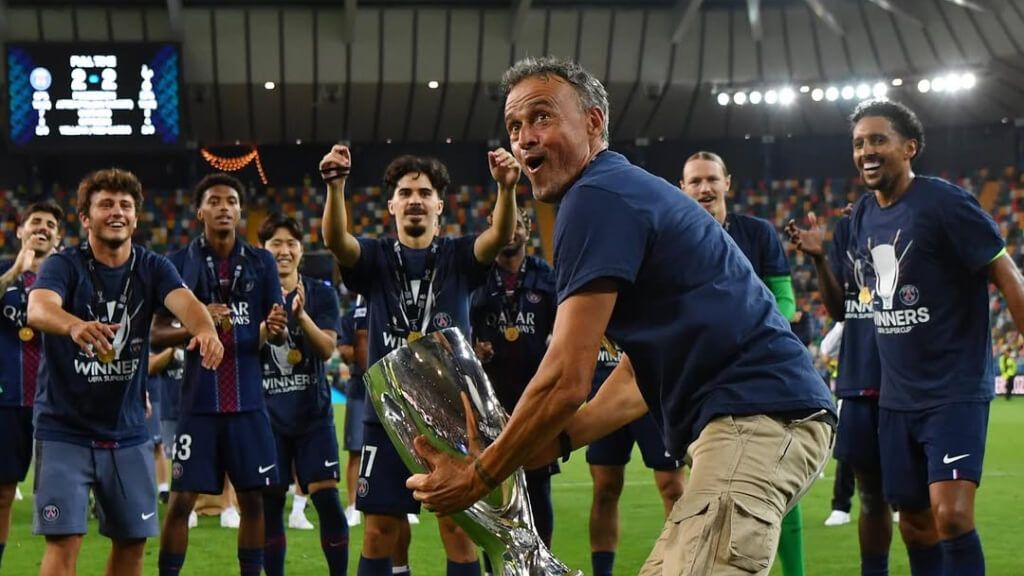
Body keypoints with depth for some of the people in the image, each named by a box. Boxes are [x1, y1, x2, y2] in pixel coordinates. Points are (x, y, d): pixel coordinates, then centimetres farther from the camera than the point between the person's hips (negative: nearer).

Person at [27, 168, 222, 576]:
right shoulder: (64, 265, -10)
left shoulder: (153, 268, 0)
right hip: (65, 430, -4)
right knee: (64, 541, -10)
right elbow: (38, 308, -31)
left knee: (132, 541, 10)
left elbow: (184, 301, -20)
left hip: (128, 432, 4)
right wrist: (76, 325, -54)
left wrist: (205, 329, -45)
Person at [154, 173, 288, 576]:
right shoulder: (180, 264, 0)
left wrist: (274, 328, -16)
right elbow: (157, 335, -1)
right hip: (199, 400, -2)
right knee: (181, 500, -2)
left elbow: (279, 335, 8)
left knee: (253, 499, 7)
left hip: (248, 400, 2)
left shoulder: (261, 263, 6)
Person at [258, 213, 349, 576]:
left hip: (313, 413, 0)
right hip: (267, 414, 0)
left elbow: (327, 349, -9)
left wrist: (301, 315, -25)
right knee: (270, 502, 2)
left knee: (327, 498, -6)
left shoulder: (321, 295, 3)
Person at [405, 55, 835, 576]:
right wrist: (553, 443, 23)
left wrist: (478, 476, -2)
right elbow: (643, 373, 27)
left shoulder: (596, 199, -8)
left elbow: (565, 381, -12)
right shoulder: (630, 191, 24)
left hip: (757, 417, -11)